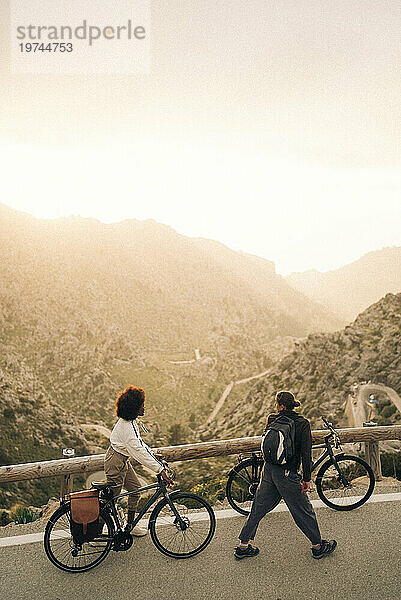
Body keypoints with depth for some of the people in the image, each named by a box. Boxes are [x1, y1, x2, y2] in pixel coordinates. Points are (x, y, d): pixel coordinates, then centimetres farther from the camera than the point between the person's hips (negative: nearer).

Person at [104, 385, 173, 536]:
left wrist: (156, 459, 8)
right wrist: (160, 470, -35)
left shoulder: (130, 421, -1)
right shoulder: (127, 427, -30)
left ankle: (130, 525, 29)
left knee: (136, 489, 15)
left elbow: (139, 443, 10)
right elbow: (138, 452, -35)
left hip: (123, 461, 9)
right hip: (116, 463, -9)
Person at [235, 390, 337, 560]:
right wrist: (306, 478, -6)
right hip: (287, 474, -4)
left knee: (258, 509, 16)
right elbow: (306, 453, -13)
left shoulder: (271, 420, -2)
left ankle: (243, 546, 25)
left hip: (268, 470, 4)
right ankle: (318, 546, 31)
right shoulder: (302, 423, -12)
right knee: (303, 511, 15)